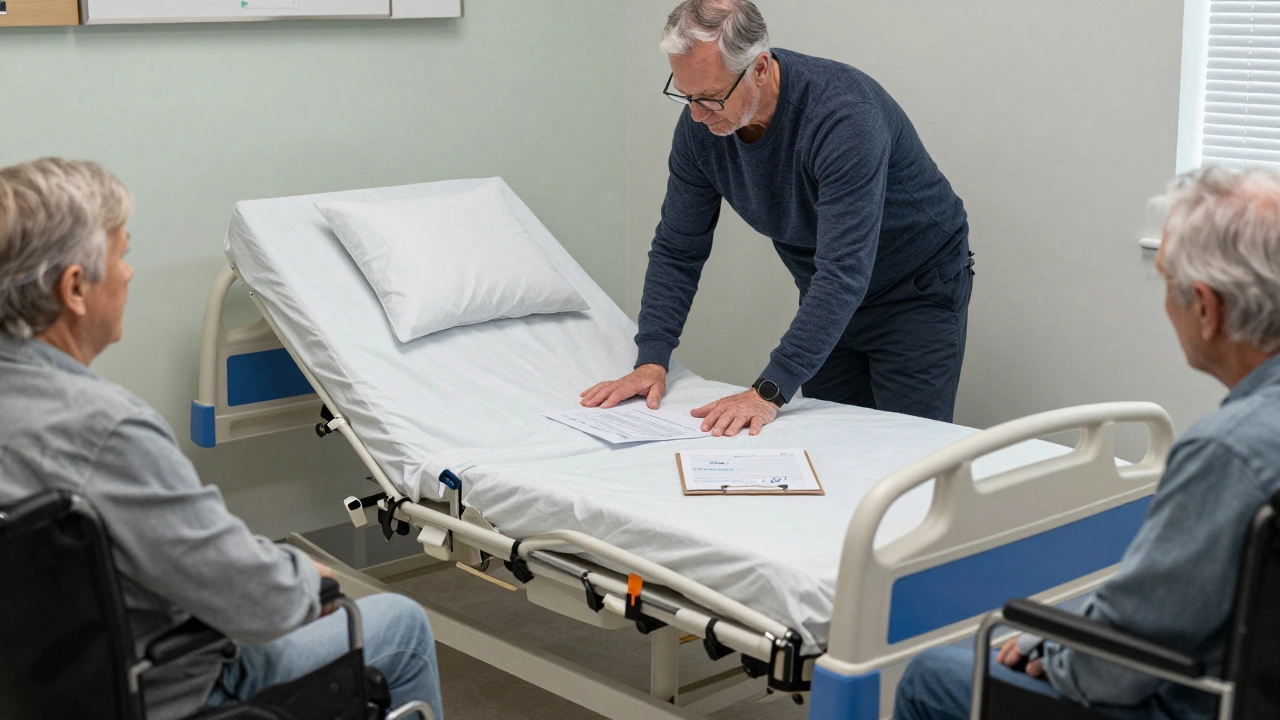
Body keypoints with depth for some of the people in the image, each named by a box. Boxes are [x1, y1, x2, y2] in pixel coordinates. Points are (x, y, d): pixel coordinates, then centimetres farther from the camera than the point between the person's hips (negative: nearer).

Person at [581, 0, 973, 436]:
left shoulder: (845, 117, -34)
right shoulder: (701, 124, -14)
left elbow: (844, 272, -38)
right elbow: (677, 249, -5)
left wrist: (770, 392, -42)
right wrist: (651, 362, -17)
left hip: (918, 292, -5)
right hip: (826, 300, 6)